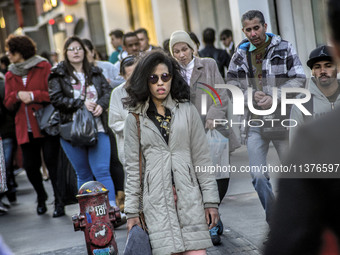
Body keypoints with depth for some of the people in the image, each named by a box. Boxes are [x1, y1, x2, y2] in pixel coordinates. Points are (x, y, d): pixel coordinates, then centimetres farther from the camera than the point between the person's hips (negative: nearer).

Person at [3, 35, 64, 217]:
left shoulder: (43, 67, 1)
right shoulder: (10, 75, 15)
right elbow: (8, 104, 12)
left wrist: (33, 95, -16)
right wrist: (17, 95, -8)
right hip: (25, 129, 5)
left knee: (52, 163, -8)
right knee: (30, 166, 5)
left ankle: (59, 202, 1)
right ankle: (41, 197, 30)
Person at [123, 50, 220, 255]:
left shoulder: (187, 111, 8)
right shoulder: (135, 119, 8)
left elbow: (202, 158, 7)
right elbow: (133, 168, 9)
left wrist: (211, 200, 2)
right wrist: (132, 211, 6)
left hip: (189, 197, 0)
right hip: (157, 201, 0)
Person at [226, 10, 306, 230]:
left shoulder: (283, 48, -2)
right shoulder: (240, 53, 7)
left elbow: (299, 79, -5)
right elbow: (232, 82, 10)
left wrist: (274, 99, -16)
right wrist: (251, 96, -9)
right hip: (255, 121, 2)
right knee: (258, 176, -3)